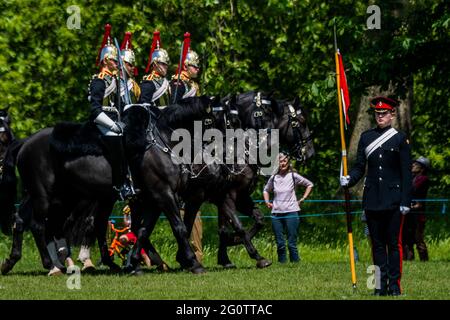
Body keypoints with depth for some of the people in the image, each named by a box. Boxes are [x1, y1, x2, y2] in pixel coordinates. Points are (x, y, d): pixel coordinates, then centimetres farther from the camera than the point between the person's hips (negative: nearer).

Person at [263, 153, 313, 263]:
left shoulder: (293, 176, 2)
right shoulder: (273, 178, 10)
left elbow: (309, 185, 11)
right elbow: (266, 190, 29)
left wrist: (302, 199, 4)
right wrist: (267, 202, 14)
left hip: (291, 212, -3)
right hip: (276, 213, 3)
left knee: (292, 243, -6)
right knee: (280, 243, 3)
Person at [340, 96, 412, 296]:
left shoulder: (400, 139, 1)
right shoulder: (366, 137, 10)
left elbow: (406, 172, -1)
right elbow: (360, 166, 12)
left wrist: (405, 201, -7)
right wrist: (349, 179, -9)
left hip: (393, 200, -3)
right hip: (372, 200, 3)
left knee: (394, 242, -3)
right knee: (377, 243, 5)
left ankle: (394, 283, 0)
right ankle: (381, 284, 9)